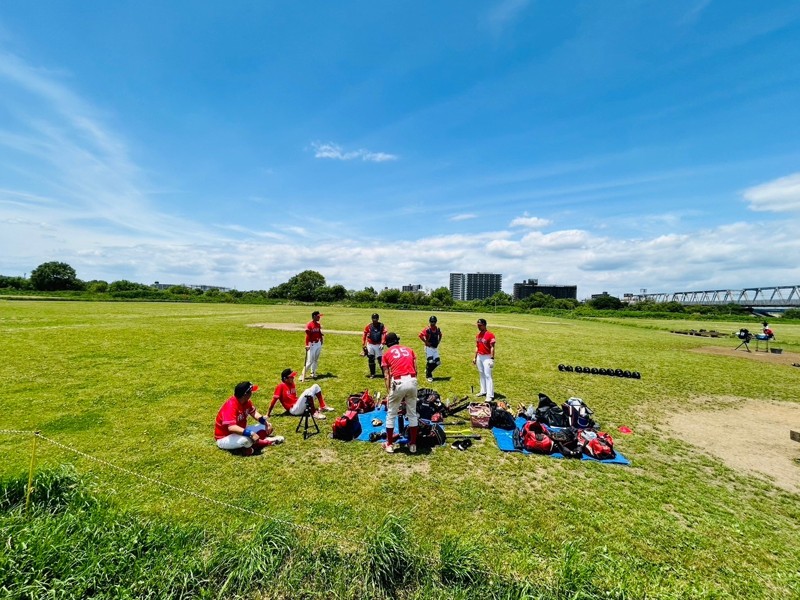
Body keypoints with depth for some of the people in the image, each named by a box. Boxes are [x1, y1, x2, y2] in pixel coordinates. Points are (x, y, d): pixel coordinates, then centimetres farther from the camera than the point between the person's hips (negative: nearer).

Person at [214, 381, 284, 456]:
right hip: (224, 438, -8)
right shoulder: (231, 405, -30)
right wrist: (250, 433, -45)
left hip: (240, 432, 9)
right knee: (246, 440, -39)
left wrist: (265, 422, -6)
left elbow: (254, 412, 10)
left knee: (267, 428, 6)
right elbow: (231, 427, -40)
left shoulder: (246, 401, -5)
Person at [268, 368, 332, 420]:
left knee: (316, 386, 4)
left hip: (298, 404, 8)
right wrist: (268, 414, -12)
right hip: (294, 410, -8)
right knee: (308, 391, -30)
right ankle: (315, 413, -29)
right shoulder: (280, 386, -10)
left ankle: (323, 406, 3)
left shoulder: (292, 384, 11)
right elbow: (274, 400, -12)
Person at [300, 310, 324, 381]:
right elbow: (307, 335, -20)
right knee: (310, 361, -7)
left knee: (316, 360, 15)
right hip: (312, 344, -7)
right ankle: (302, 375, 2)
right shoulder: (309, 325, -15)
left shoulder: (318, 324, 7)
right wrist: (307, 345, -26)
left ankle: (313, 373, 28)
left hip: (318, 344, 7)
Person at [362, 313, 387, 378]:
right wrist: (363, 345, -6)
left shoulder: (382, 326, -2)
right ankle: (372, 373, 20)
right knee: (370, 359, 7)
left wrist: (382, 343, -23)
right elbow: (364, 335, 1)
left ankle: (384, 372, 10)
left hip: (378, 345, -1)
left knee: (380, 359, -4)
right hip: (370, 345, 2)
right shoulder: (368, 326, 0)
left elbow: (384, 335, -10)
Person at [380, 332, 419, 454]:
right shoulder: (409, 350, 20)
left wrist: (388, 392, 9)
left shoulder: (387, 353, 13)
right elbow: (415, 370, 12)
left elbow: (387, 375, 7)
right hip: (412, 381, 3)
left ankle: (389, 444, 24)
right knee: (412, 414, 17)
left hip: (398, 383, -3)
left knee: (391, 415, 15)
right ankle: (413, 444, 25)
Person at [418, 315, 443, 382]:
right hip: (429, 348, -6)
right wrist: (426, 342, -18)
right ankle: (428, 376, 8)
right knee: (430, 362, -9)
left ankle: (428, 371, 27)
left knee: (437, 362, 5)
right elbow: (420, 335, -21)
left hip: (435, 348, 6)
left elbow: (440, 335, 24)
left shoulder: (438, 329, 5)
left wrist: (438, 341, 11)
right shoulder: (427, 329, -15)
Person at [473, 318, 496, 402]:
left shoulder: (490, 335, -14)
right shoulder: (478, 335, 9)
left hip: (487, 357, -8)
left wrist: (492, 359, -20)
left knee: (488, 375, -8)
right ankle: (483, 391, 27)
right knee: (481, 374, 15)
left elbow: (492, 347, -16)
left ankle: (490, 395, -5)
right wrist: (475, 357, 16)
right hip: (479, 356, 8)